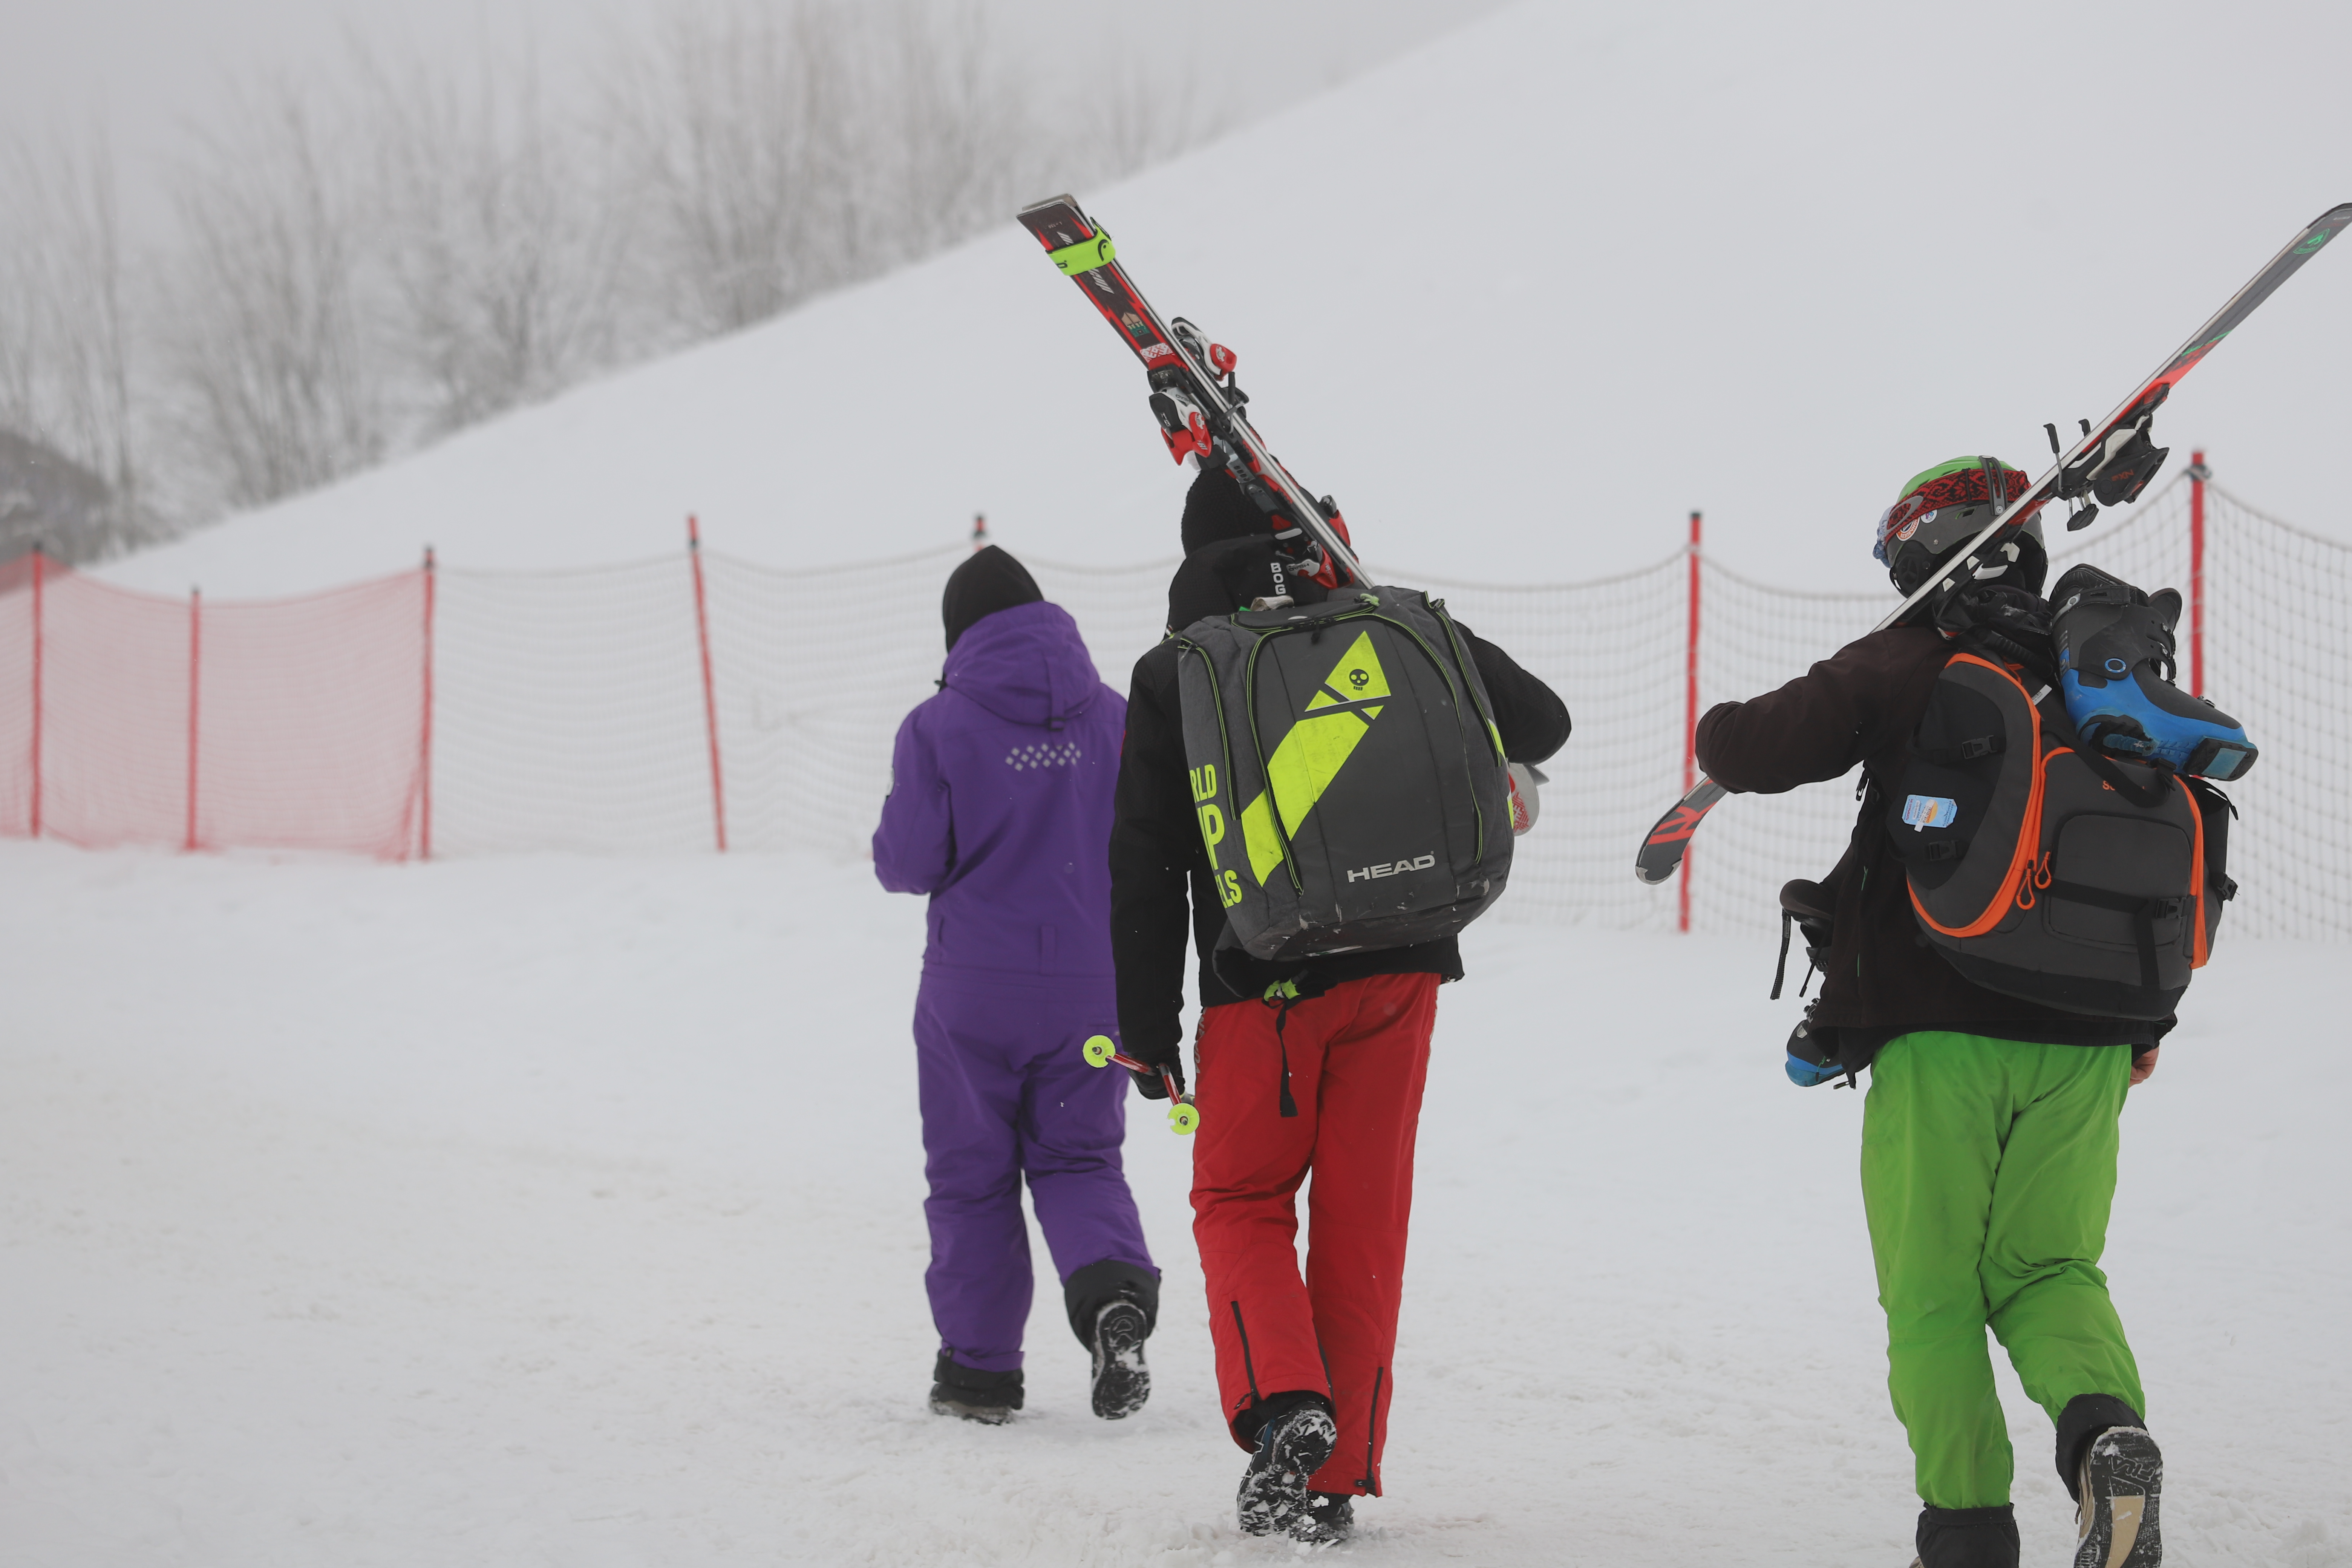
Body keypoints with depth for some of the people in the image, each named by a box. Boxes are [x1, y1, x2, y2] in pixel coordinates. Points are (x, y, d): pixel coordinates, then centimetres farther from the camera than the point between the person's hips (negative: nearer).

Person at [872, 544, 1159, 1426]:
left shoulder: (940, 726, -10)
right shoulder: (1116, 718, 0)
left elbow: (910, 862, -11)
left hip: (976, 991, -2)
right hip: (1094, 985, 3)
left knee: (973, 1176, 11)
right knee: (1078, 1157, 15)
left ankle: (978, 1369, 15)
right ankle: (1114, 1294, -13)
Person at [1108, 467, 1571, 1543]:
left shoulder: (1171, 678, 1)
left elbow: (1145, 870, 0)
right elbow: (1539, 724, 10)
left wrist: (1148, 1031, 4)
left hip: (1262, 989, -2)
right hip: (1398, 970, 2)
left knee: (1240, 1205, 12)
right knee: (1364, 1221, 8)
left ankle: (1281, 1401, -13)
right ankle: (1335, 1475, 9)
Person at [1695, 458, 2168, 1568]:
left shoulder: (1906, 669, -4)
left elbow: (1757, 750, -10)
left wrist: (1720, 733, 15)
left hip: (1939, 1033, -4)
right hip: (2083, 1044, 4)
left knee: (1933, 1291, 6)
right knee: (2048, 1269, 13)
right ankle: (2103, 1422, -16)